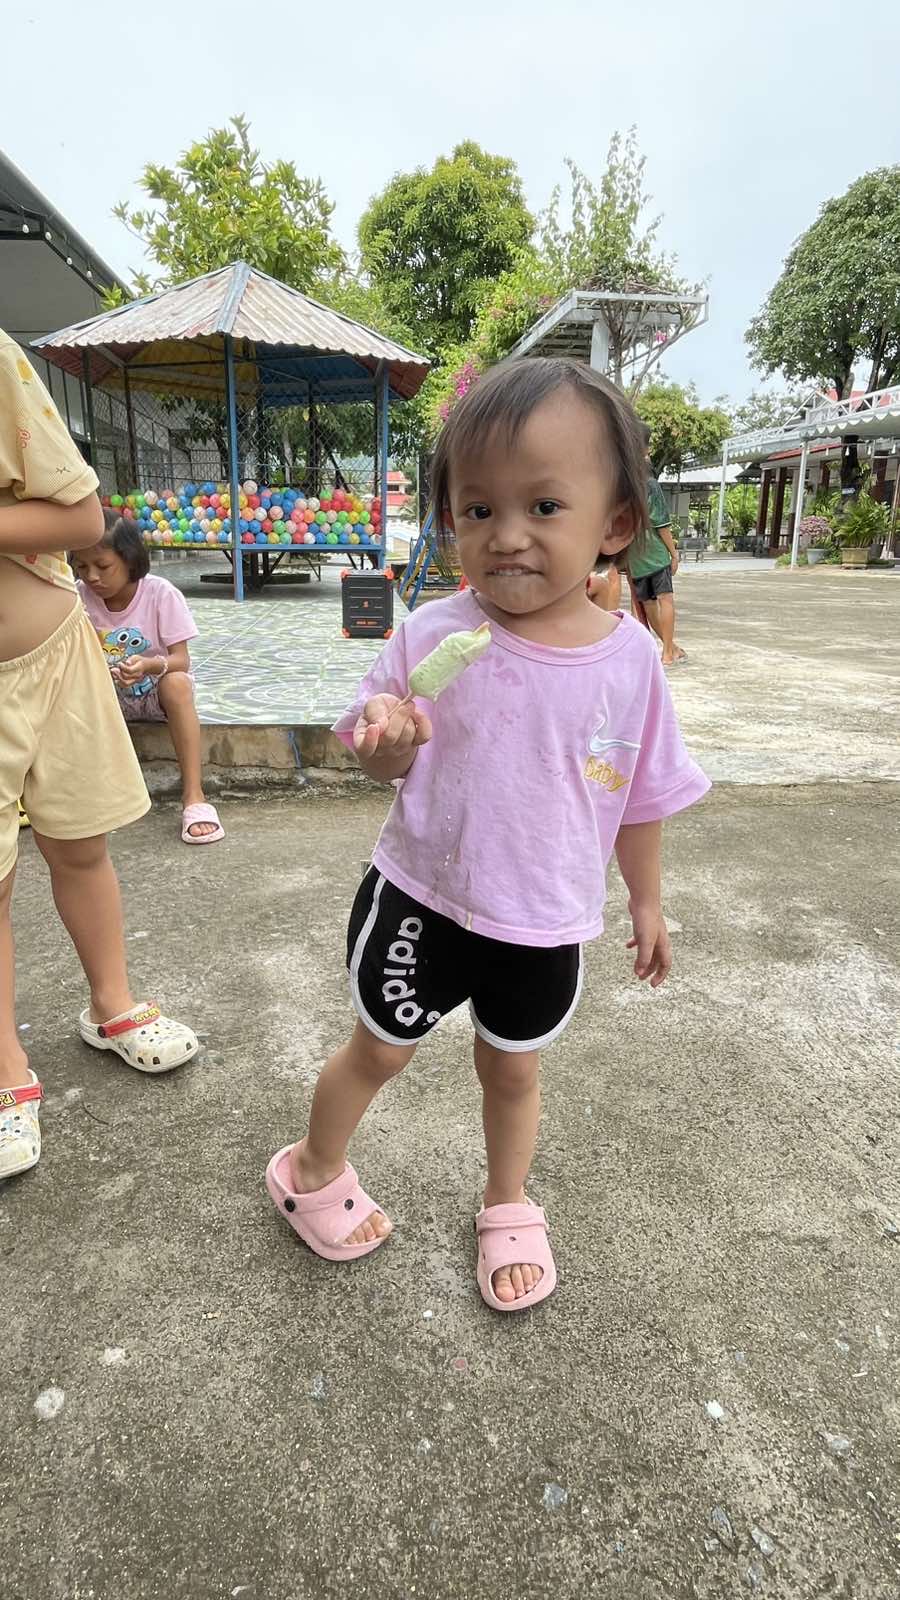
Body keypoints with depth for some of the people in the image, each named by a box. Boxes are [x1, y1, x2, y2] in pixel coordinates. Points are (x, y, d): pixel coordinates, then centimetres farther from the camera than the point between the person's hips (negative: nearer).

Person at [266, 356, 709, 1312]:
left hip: (547, 925, 1)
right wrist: (389, 740, -29)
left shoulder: (631, 658, -12)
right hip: (422, 901, -1)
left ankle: (508, 1208, 50)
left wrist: (645, 902, 10)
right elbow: (386, 766, -6)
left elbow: (641, 795, 1)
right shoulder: (433, 634, -16)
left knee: (513, 1068, 22)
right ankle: (311, 1173, 48)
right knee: (379, 1050, 19)